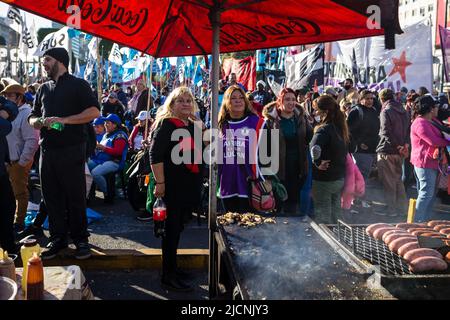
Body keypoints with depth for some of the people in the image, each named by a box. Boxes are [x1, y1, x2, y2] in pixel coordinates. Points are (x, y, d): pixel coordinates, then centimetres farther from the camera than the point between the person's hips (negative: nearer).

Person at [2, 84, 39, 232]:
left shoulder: (26, 114, -14)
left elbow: (32, 141, -19)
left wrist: (22, 162, -17)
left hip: (18, 162, -7)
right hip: (5, 160, 7)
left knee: (20, 192, 6)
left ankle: (19, 222, 18)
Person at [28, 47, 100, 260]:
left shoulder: (78, 85, 1)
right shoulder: (44, 89, 19)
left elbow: (94, 111, -11)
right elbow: (33, 116, 23)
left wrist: (64, 120, -19)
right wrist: (36, 122, -3)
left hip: (71, 149, -6)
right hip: (47, 149, 6)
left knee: (75, 196, -1)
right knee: (51, 196, 8)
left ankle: (81, 240, 9)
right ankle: (58, 238, 19)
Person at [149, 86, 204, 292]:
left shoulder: (193, 125, 13)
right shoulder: (166, 124, -9)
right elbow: (155, 155, -16)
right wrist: (159, 183, -22)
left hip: (190, 185, 7)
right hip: (173, 184, -7)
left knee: (178, 227, 15)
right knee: (172, 228, -1)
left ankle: (172, 267, 29)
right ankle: (168, 277, 9)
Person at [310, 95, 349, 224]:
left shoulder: (324, 129, -20)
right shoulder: (341, 127, 4)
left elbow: (314, 148, -38)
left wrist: (317, 163, -23)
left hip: (323, 180, -7)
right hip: (340, 178, 8)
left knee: (323, 217, 5)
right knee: (336, 214, 19)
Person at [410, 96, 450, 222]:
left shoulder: (433, 121, 15)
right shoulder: (420, 123, -18)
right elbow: (434, 141, -22)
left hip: (433, 161, 10)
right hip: (425, 162, -10)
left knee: (432, 193, 15)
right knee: (427, 192, -9)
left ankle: (426, 219, 24)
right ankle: (418, 221, -3)